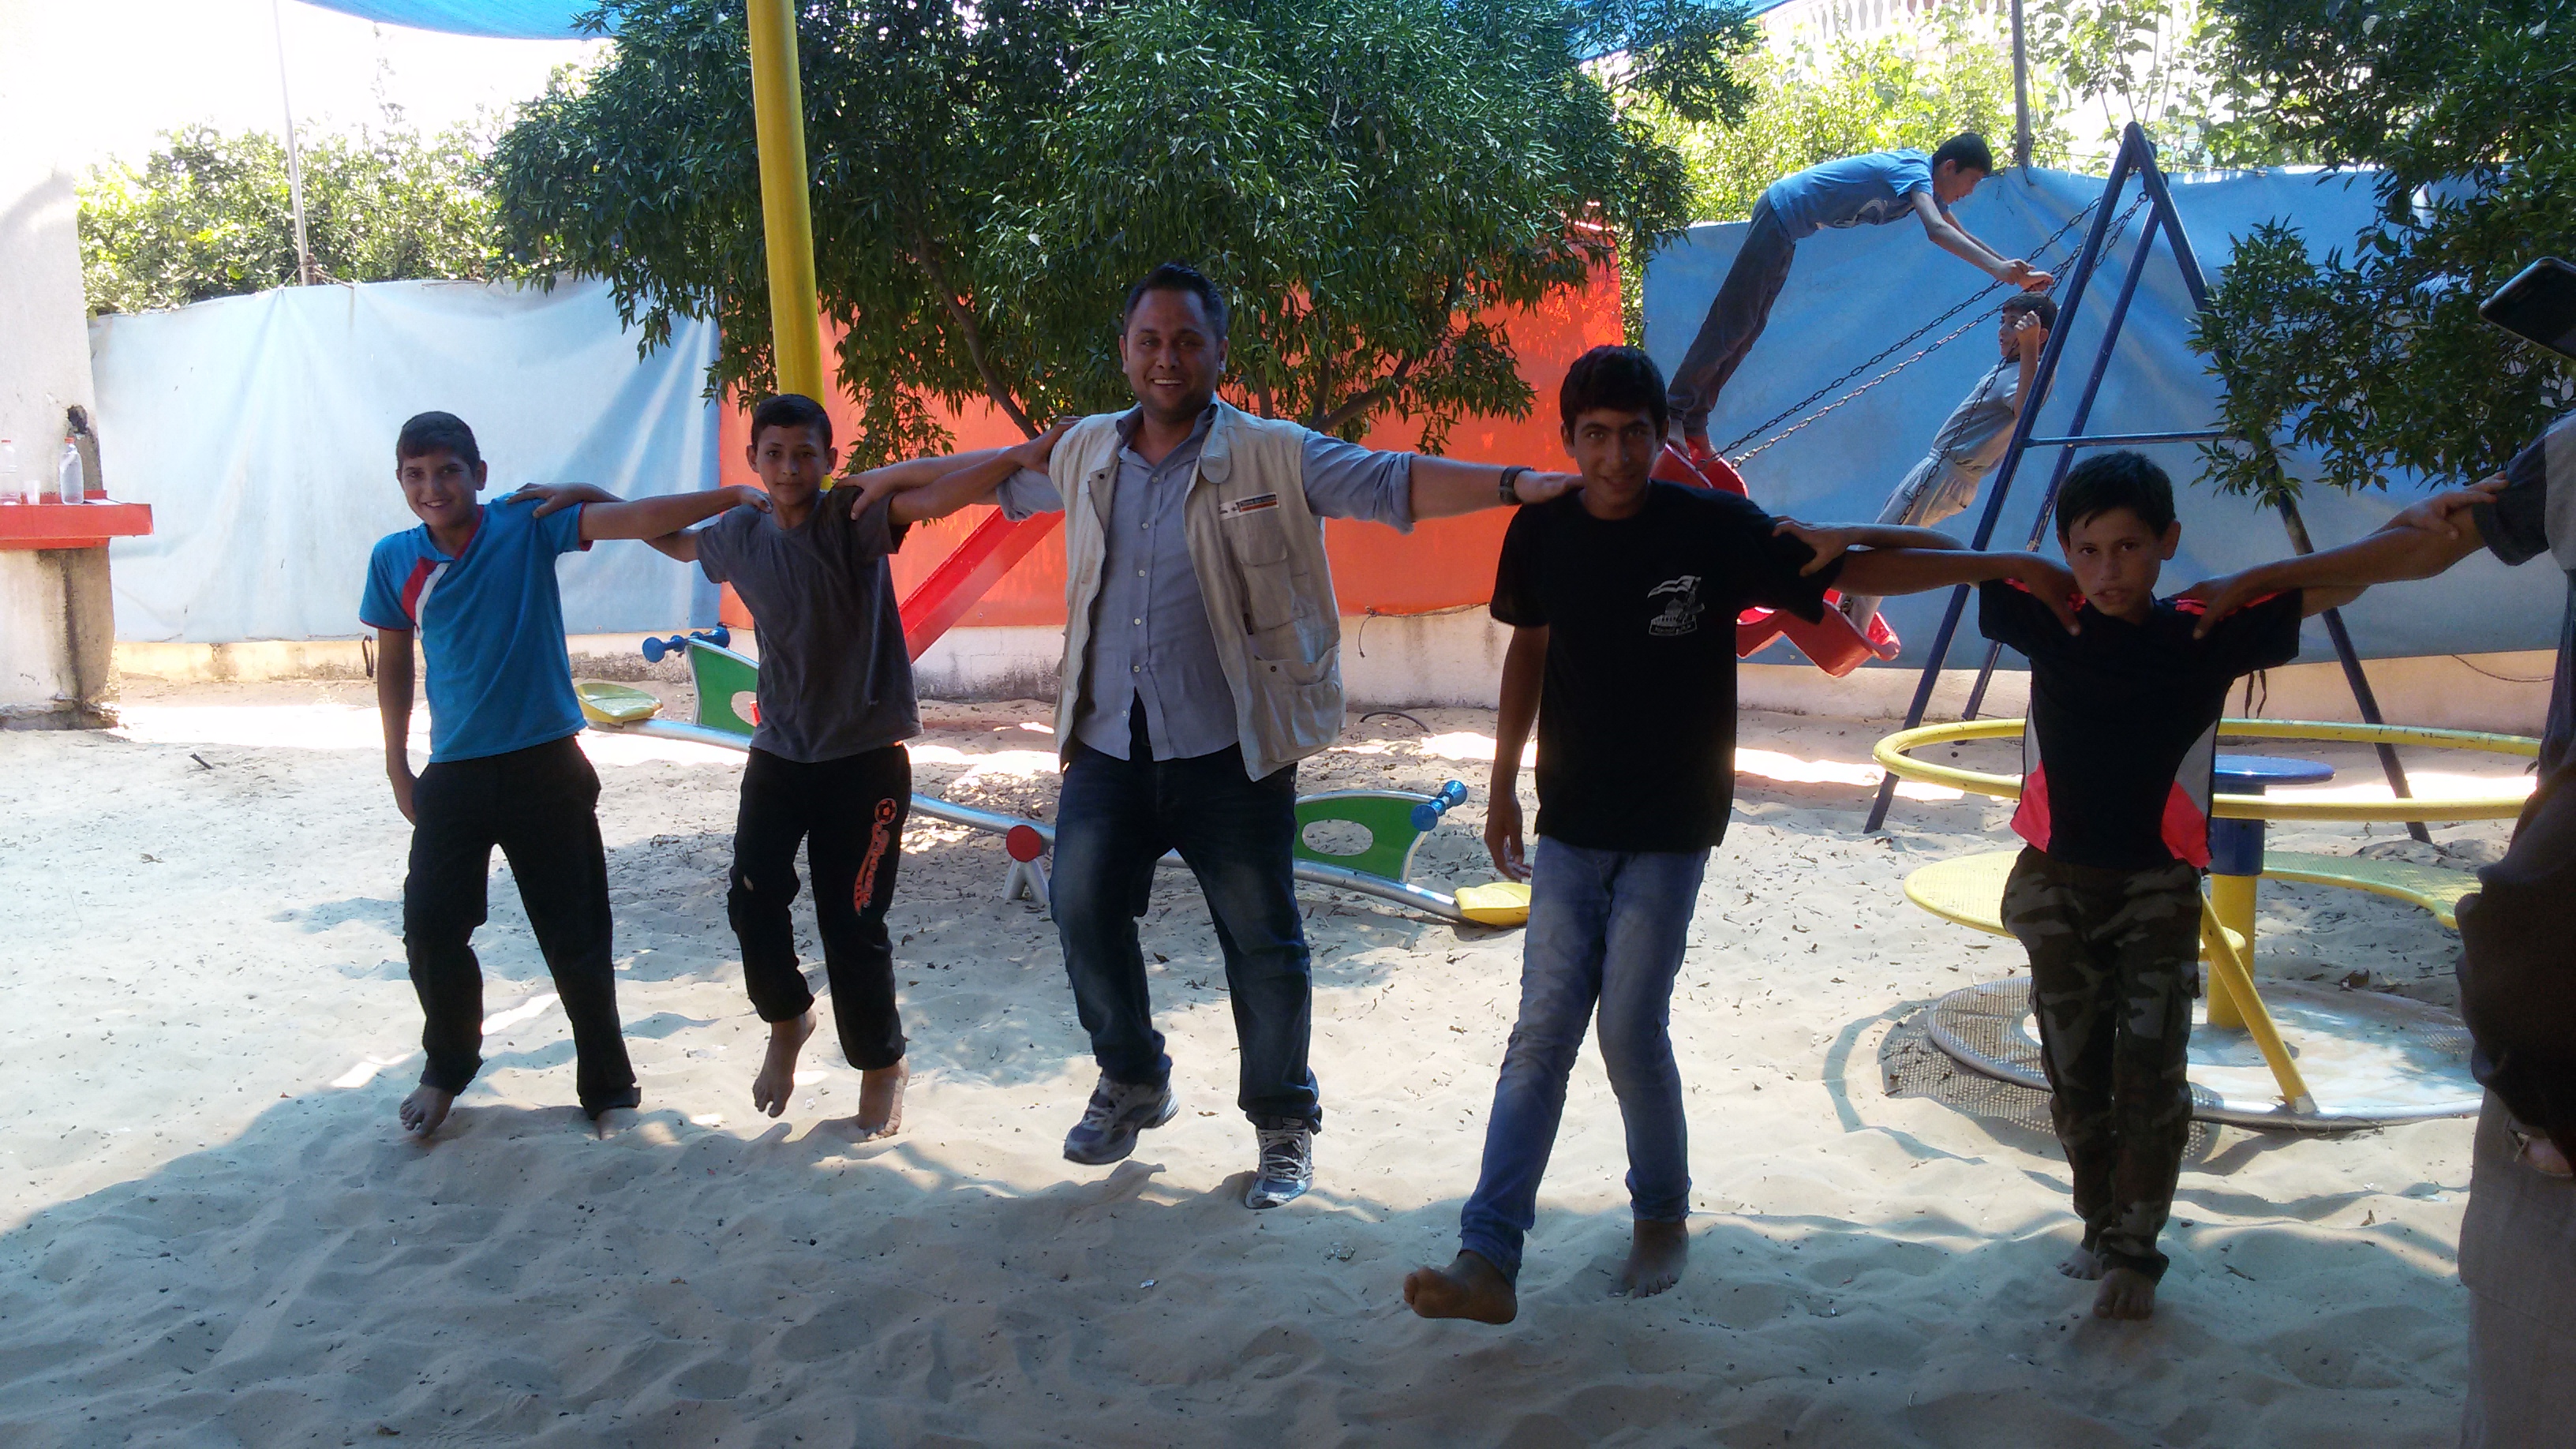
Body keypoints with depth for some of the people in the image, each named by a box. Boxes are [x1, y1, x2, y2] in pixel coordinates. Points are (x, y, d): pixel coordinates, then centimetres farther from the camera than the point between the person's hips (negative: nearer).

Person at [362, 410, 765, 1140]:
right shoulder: (394, 560, 1)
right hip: (454, 773, 3)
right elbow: (393, 663, 14)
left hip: (545, 769, -3)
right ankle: (447, 1068, 30)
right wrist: (397, 767, 15)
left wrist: (729, 497, -30)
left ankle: (608, 1088, 19)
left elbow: (633, 518, -18)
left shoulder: (525, 524, -7)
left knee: (575, 941, 1)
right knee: (430, 928, 2)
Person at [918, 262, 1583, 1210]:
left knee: (1262, 945, 4)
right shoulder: (1087, 453, 8)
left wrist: (1517, 485, -28)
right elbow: (1005, 479, 27)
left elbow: (1396, 485, -15)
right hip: (1109, 746, 4)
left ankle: (1283, 1124, 25)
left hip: (1231, 753, -4)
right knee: (1083, 914, 7)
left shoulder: (1274, 457, -6)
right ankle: (1133, 1082, 33)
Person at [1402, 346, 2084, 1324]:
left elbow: (1856, 570, -2)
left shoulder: (1712, 529, -9)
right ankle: (1488, 1264, -3)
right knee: (1543, 1030, -3)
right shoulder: (1543, 533, -1)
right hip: (1569, 822, 2)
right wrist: (1503, 786, 16)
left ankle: (1663, 1217, 23)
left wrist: (2001, 565, -5)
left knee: (1631, 1029, -4)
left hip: (1669, 833, -2)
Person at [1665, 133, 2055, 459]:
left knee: (1746, 330, 8)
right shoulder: (1915, 171, -21)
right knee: (1730, 323, -10)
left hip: (1786, 231, 10)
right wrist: (1997, 268, -44)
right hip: (1780, 212, -10)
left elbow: (1962, 237, 17)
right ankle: (1675, 413, -8)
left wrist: (2017, 270, 10)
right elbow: (1936, 231, -38)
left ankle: (1693, 424, 10)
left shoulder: (1926, 185, 8)